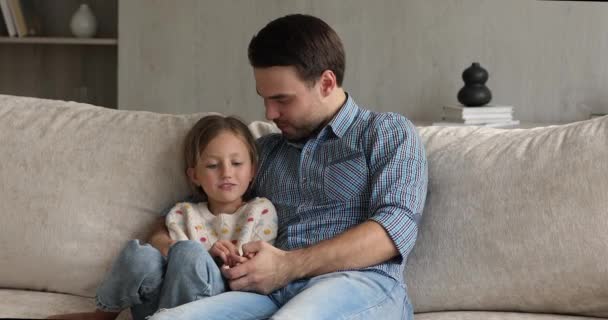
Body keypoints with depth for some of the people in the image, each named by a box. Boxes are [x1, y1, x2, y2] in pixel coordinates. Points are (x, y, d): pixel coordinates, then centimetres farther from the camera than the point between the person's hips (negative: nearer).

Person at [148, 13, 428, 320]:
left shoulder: (388, 133, 12)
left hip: (358, 284, -4)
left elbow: (396, 228, -5)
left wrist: (290, 266, -12)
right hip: (273, 292, 4)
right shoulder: (264, 150, 27)